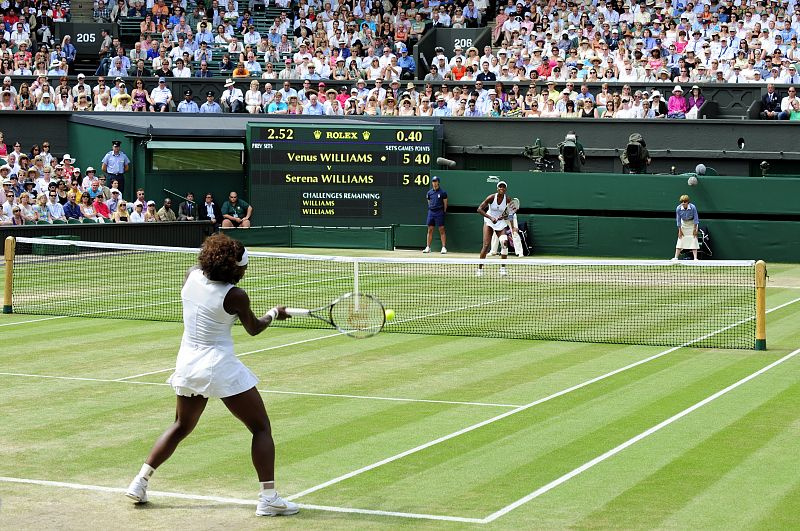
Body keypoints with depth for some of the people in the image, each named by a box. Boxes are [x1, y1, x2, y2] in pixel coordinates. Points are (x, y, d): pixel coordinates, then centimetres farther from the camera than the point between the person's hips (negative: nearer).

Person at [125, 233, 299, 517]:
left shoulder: (192, 276, -3)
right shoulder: (235, 296, -15)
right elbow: (254, 328, 4)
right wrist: (274, 313, 20)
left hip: (187, 364, 7)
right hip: (220, 366, -6)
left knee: (181, 426, 26)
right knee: (261, 428, 4)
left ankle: (139, 483, 23)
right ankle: (268, 498, -3)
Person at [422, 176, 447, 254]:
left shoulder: (442, 192, -2)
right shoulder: (429, 192, 11)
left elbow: (445, 203, 1)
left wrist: (444, 212, -1)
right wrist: (430, 210, 12)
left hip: (439, 212, -4)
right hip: (431, 212, 4)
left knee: (441, 230, -5)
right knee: (430, 230, 5)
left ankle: (444, 247, -5)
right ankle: (428, 247, 8)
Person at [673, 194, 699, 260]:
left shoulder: (693, 207, -28)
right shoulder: (678, 208, -23)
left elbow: (696, 219, -18)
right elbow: (678, 220, -11)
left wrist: (695, 229, -16)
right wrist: (680, 230, -10)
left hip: (692, 223, -2)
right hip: (683, 223, 2)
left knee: (694, 240, -9)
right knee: (680, 240, -3)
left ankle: (695, 258, -9)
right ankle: (676, 257, -1)